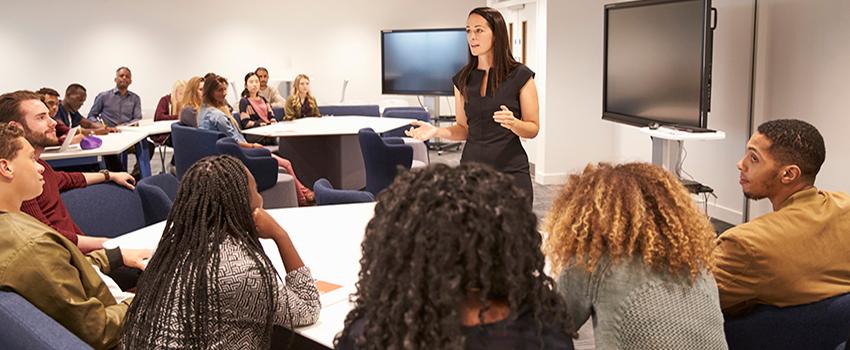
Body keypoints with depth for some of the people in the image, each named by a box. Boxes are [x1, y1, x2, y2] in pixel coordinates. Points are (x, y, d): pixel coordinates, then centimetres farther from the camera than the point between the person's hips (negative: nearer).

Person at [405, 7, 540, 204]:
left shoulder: (520, 76, -5)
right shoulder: (463, 79, 6)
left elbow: (533, 129, -2)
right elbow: (464, 129, 12)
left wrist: (513, 123, -22)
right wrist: (437, 131, -6)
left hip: (511, 171, -3)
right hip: (471, 169, 3)